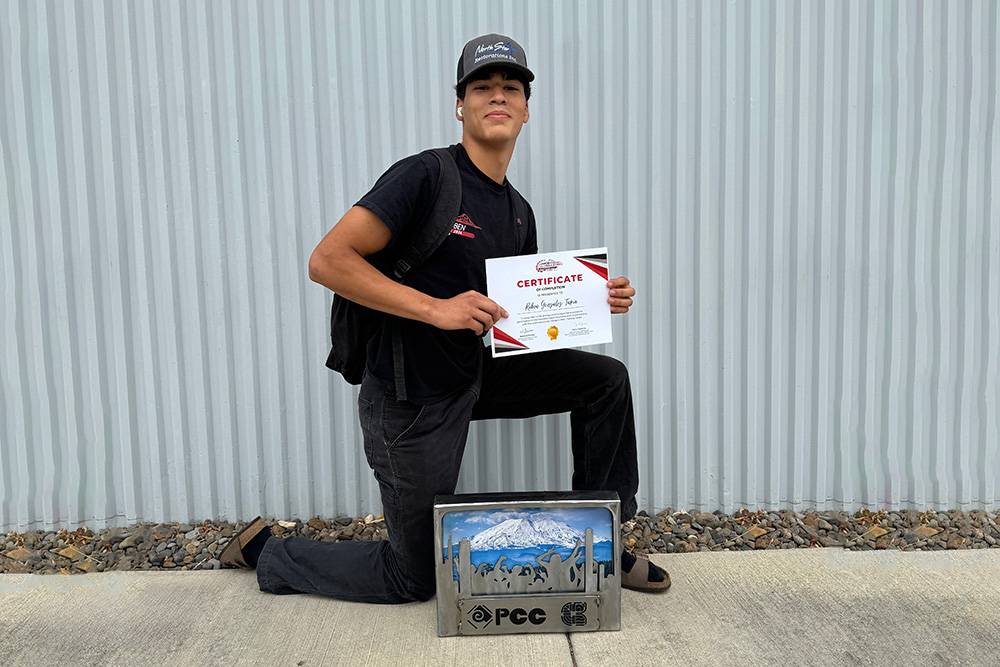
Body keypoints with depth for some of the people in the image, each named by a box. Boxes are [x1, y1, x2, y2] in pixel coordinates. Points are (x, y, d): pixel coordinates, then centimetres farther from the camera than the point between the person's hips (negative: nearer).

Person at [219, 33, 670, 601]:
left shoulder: (518, 212, 7)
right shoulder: (426, 176, -18)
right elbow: (328, 261, -24)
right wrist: (435, 308, -31)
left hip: (474, 377, 7)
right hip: (410, 399, -7)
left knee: (606, 378, 3)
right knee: (414, 579, 7)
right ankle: (266, 551, 29)